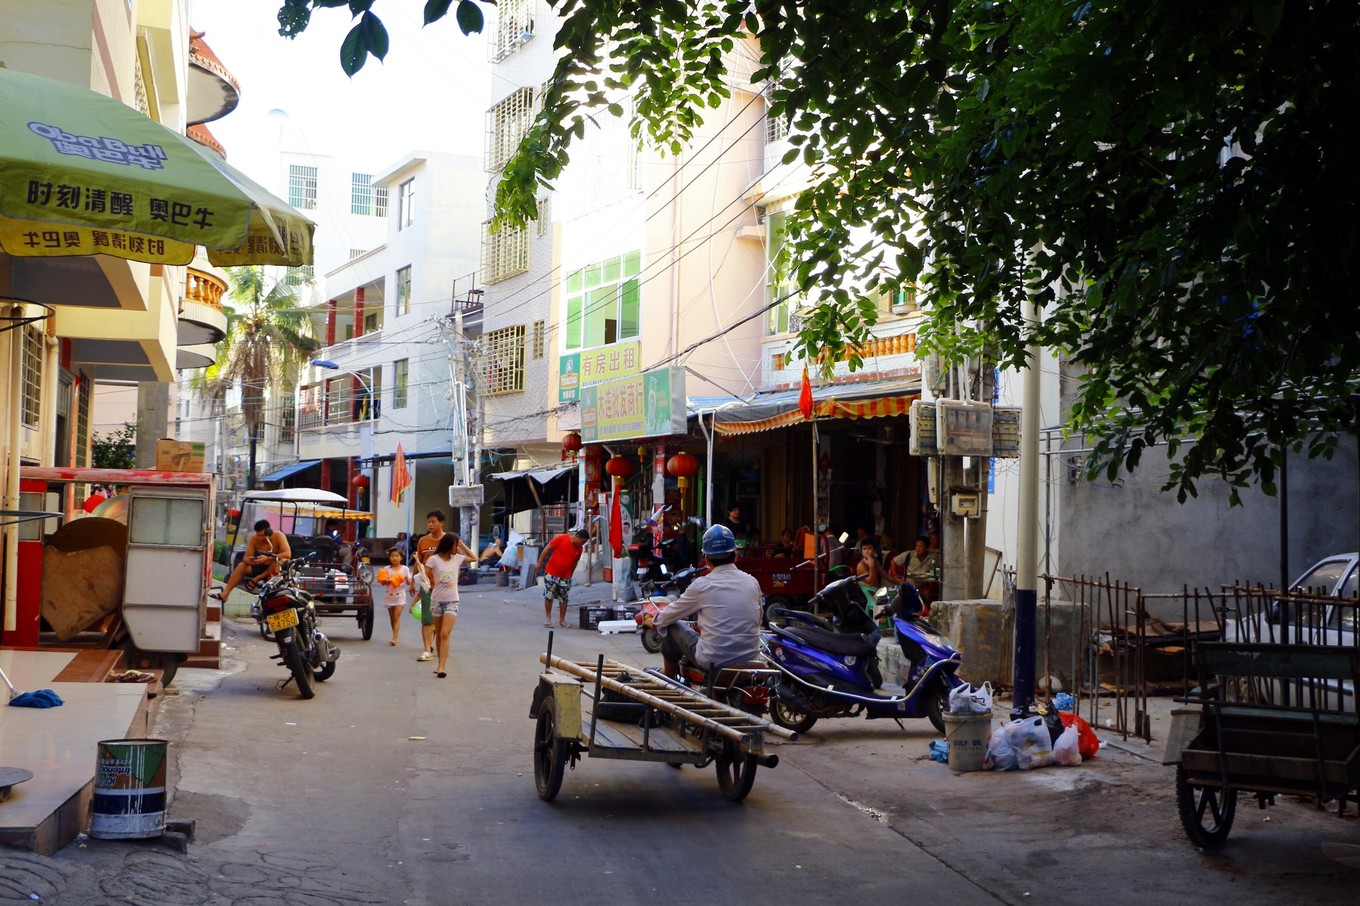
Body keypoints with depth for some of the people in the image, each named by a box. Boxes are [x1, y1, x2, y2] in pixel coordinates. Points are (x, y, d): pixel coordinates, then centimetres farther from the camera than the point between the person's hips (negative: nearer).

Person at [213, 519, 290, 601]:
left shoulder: (279, 536, -17)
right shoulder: (253, 539, -7)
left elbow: (288, 554, -30)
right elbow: (245, 557, -8)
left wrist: (268, 558, -41)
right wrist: (248, 560, -35)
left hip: (276, 568, -3)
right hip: (261, 567, 3)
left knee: (282, 560, -35)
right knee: (241, 565, -20)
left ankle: (258, 578, -28)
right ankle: (224, 594, -25)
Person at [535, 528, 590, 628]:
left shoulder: (580, 548, -2)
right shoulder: (561, 539, -16)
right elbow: (547, 548, -10)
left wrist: (570, 575, 16)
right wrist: (539, 563, -7)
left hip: (565, 577, 3)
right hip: (551, 573, -3)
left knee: (563, 599, 7)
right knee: (549, 596, 2)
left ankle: (562, 620, 18)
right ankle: (548, 617, 17)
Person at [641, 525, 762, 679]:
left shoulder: (701, 585, -10)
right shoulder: (753, 582, 1)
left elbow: (670, 615, 5)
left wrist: (653, 622, 29)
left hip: (713, 661, -5)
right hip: (750, 657, 5)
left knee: (672, 627, 18)